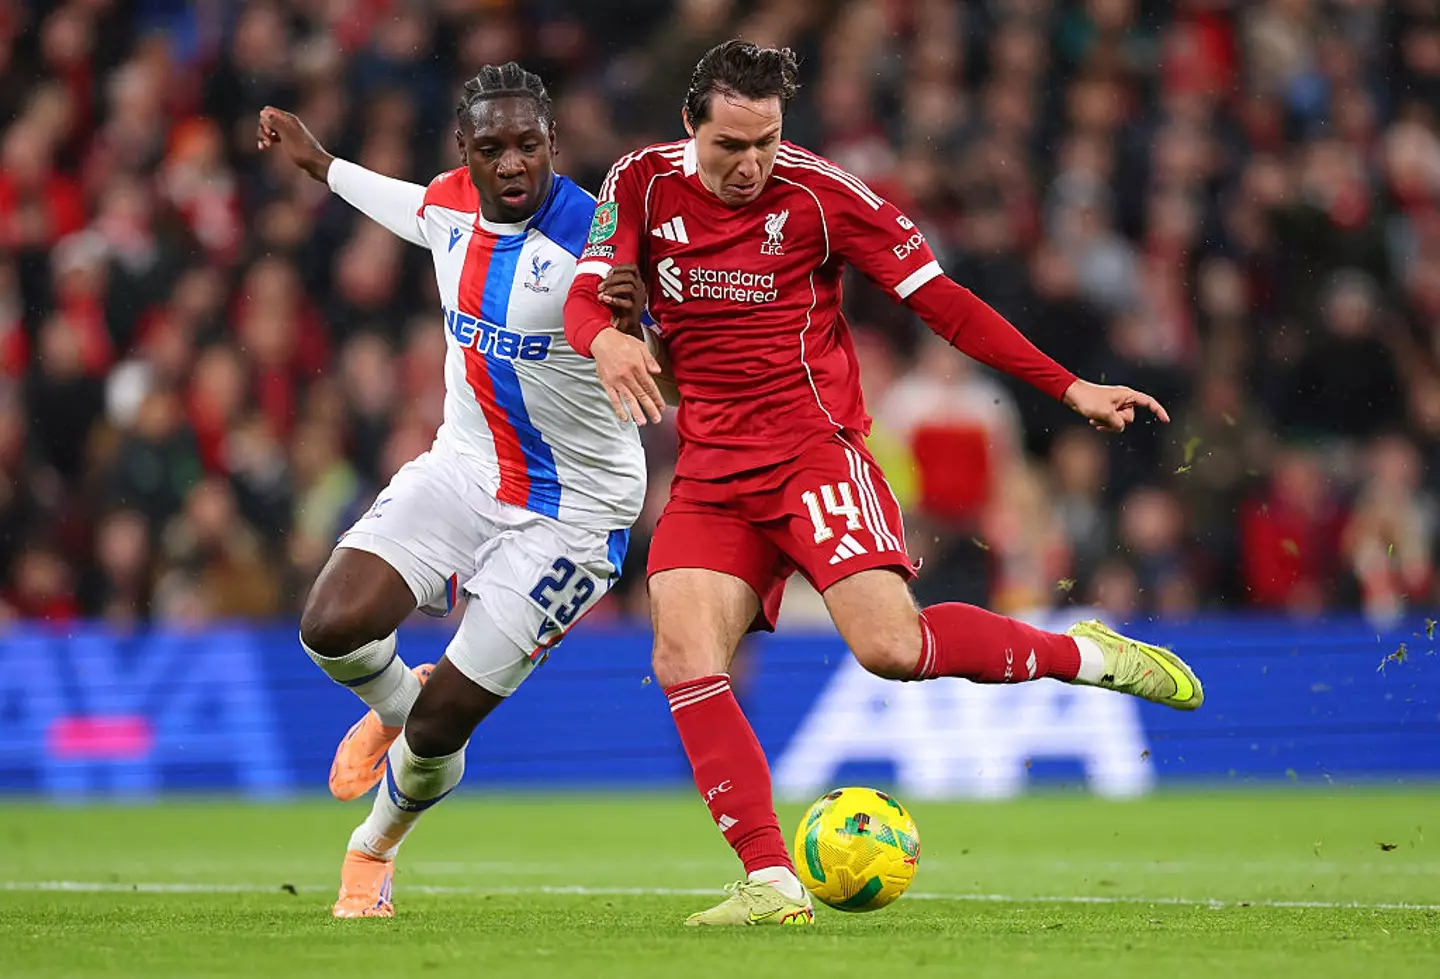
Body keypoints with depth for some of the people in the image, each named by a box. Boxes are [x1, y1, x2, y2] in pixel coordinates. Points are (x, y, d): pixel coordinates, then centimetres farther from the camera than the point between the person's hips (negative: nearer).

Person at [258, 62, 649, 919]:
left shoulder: (595, 239, -22)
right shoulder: (450, 206, -3)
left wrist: (637, 324, -44)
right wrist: (317, 161, 36)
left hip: (571, 511, -5)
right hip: (463, 471, 5)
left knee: (438, 727, -3)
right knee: (332, 627, -19)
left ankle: (376, 847, 31)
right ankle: (395, 702, 18)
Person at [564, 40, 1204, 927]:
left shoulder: (817, 194, -7)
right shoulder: (643, 183, 2)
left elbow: (941, 300, -4)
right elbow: (586, 295, -7)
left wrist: (1070, 388, -7)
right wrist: (606, 340, -33)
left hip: (813, 448, -4)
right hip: (712, 471, 4)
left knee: (891, 645, -22)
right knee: (683, 658, -17)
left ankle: (1083, 655, 3)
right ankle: (772, 885, -16)